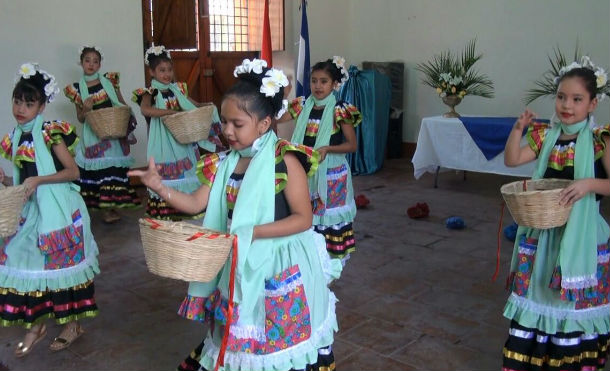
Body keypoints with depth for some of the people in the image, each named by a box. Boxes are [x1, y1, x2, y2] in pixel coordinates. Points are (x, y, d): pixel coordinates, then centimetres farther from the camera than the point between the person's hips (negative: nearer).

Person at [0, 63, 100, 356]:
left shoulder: (50, 133, -11)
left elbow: (73, 171, -14)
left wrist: (38, 180, -22)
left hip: (56, 209, -6)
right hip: (28, 210, 6)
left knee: (59, 263, 2)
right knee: (27, 262, 8)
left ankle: (72, 324, 18)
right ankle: (36, 324, 24)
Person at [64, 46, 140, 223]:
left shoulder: (109, 80, 3)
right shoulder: (77, 88, 3)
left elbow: (122, 104, 10)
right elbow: (80, 118, 8)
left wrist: (127, 120, -7)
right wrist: (85, 109, -13)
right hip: (93, 134, 0)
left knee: (113, 166, -2)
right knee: (99, 168, -2)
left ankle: (112, 206, 8)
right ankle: (106, 208, 5)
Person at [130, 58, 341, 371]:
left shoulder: (285, 161, -17)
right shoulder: (225, 163, 1)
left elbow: (303, 218, -17)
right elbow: (196, 203, 1)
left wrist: (252, 232, -25)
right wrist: (159, 187, -16)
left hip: (281, 267, -6)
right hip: (240, 266, 6)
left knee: (283, 342, 9)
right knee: (239, 340, 22)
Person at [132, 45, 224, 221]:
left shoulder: (178, 89, 7)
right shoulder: (150, 93, -10)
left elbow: (192, 105, 19)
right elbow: (145, 110, -30)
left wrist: (206, 106, -2)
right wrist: (171, 112, -33)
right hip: (164, 142, -6)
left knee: (186, 170, 12)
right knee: (167, 175, 1)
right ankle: (165, 213, 13)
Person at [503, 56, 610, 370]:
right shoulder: (546, 135, 4)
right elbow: (512, 160, 0)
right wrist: (518, 129, -10)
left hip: (581, 239, -4)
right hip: (542, 236, 4)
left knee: (573, 305, 6)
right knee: (536, 297, 13)